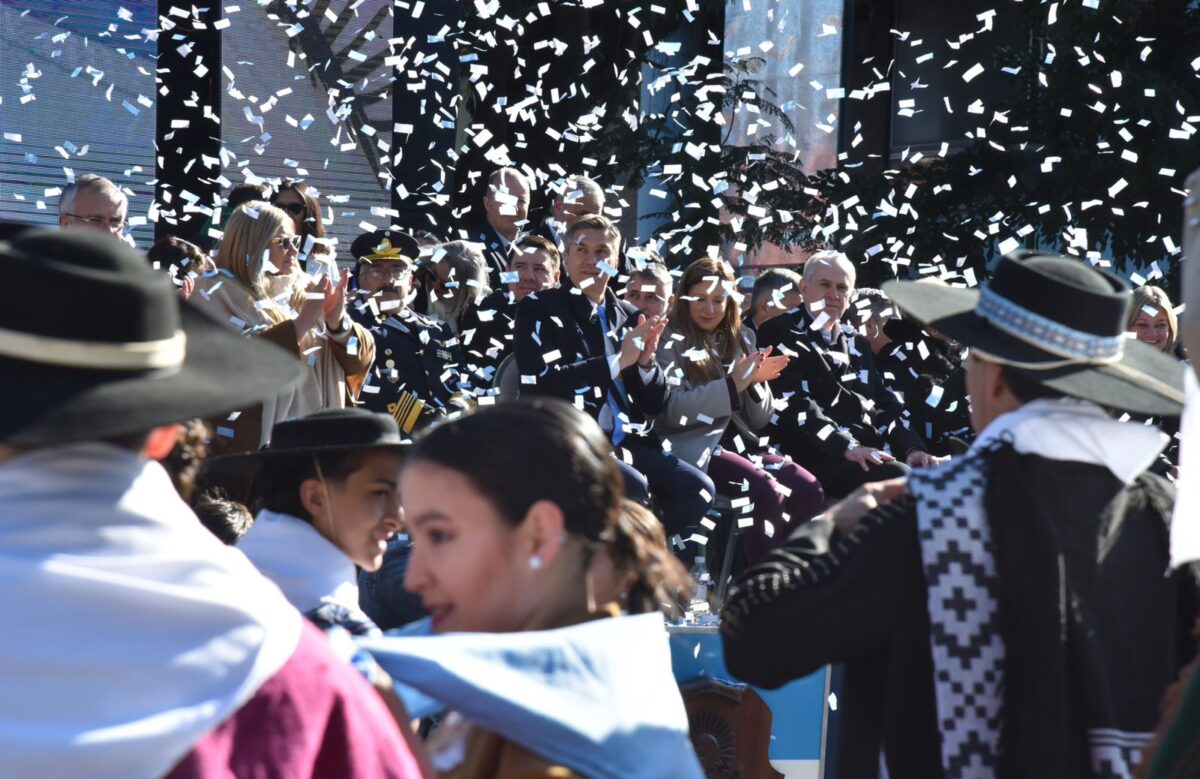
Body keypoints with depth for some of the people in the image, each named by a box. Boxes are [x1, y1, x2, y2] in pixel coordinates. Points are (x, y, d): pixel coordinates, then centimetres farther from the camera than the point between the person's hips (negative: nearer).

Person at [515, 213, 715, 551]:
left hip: (630, 442, 5)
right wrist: (617, 361, -15)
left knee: (697, 488, -17)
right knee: (632, 486, -32)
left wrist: (645, 362, -5)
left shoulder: (630, 317, 17)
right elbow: (541, 387, -13)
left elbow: (656, 404, 16)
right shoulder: (538, 310, 3)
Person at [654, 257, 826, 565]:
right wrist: (732, 385, -21)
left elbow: (758, 421, 14)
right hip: (694, 448, -6)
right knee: (768, 492, -31)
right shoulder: (672, 343, 1)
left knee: (809, 491, -20)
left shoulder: (740, 340, 17)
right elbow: (672, 410, -15)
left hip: (740, 443, 6)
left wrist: (756, 382, -7)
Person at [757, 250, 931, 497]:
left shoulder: (855, 342, 28)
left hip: (873, 452, 7)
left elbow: (885, 403, 23)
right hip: (819, 457, -7)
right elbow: (793, 404, -9)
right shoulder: (780, 334, 5)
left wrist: (910, 447, 2)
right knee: (899, 478, -32)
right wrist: (847, 447, -21)